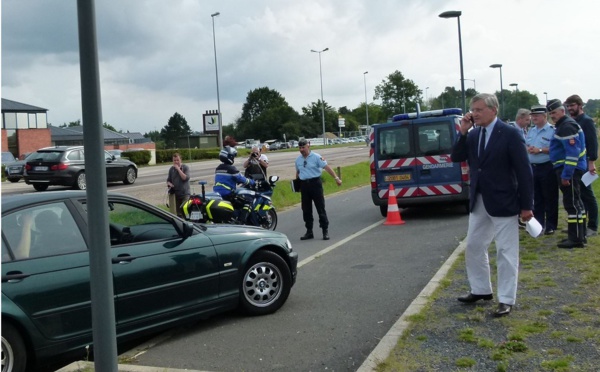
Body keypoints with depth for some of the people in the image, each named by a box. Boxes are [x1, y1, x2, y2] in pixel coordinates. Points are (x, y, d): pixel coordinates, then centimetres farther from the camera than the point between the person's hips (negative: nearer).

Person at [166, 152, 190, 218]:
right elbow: (168, 180, 18)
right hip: (175, 194, 4)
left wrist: (178, 169, -16)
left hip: (185, 193, -4)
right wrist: (169, 183, -5)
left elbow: (185, 178, -15)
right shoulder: (171, 169, 10)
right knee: (178, 213, 8)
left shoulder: (185, 167, -1)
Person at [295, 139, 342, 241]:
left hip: (315, 183, -5)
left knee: (320, 208, -3)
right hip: (304, 185, 5)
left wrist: (336, 178, -19)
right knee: (306, 209, 9)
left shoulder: (316, 157, -6)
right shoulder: (298, 159, 10)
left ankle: (325, 231, 2)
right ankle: (309, 232, 18)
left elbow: (326, 167, -12)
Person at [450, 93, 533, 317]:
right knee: (473, 247, 15)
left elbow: (524, 171, -12)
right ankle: (481, 290, 31)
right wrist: (463, 132, -9)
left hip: (503, 202, -7)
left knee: (506, 252, 1)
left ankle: (506, 300, 11)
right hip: (478, 202, 7)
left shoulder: (510, 134, -12)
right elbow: (456, 158, 3)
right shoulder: (473, 135, 6)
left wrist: (526, 205, -13)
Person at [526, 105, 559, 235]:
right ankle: (538, 223, 23)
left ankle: (551, 225, 9)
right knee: (536, 197, 13)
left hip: (547, 168, -7)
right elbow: (525, 145, 18)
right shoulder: (531, 131, 14)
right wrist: (527, 149, -4)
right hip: (532, 167, 7)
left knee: (550, 198, 1)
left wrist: (540, 150, -20)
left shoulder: (552, 131, -9)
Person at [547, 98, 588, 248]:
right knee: (575, 202, 15)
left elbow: (573, 152, -23)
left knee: (572, 203, -8)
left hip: (569, 169, -11)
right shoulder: (563, 125, 16)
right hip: (569, 169, 11)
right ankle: (579, 235, 24)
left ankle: (576, 239, -5)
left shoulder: (567, 127, -16)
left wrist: (566, 174, -24)